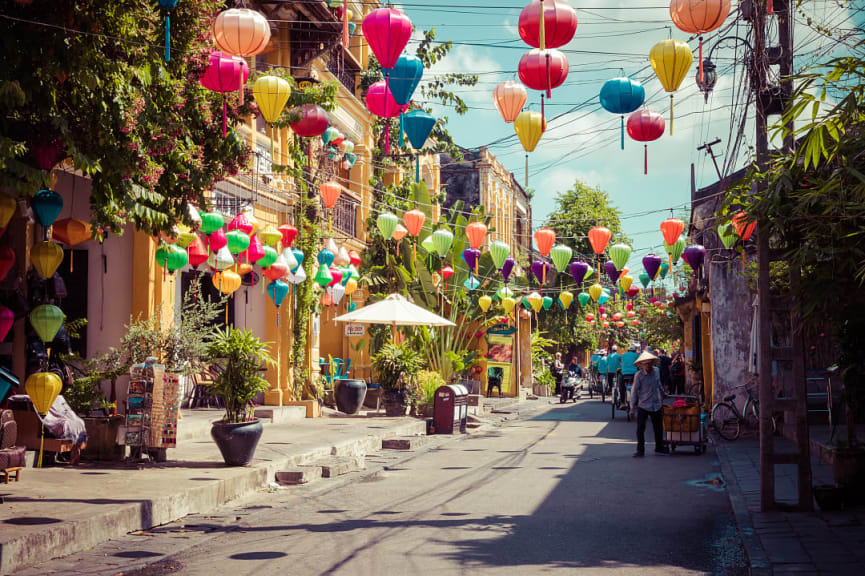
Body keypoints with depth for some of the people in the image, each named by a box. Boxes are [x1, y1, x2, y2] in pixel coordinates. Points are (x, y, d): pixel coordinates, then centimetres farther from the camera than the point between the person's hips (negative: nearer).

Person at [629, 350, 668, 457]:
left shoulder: (656, 371, 1)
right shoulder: (639, 375, -12)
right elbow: (634, 391, -8)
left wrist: (662, 392, 38)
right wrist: (632, 408, -9)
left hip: (656, 405, 4)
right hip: (643, 406, -4)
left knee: (658, 427, 13)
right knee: (640, 428, -6)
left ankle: (659, 447, 31)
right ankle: (640, 450, 4)